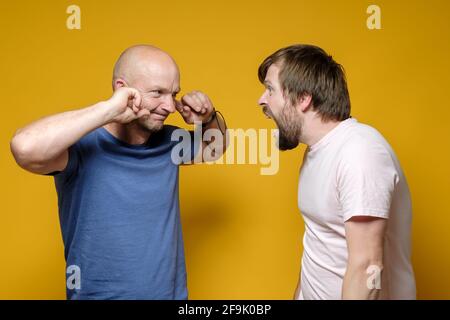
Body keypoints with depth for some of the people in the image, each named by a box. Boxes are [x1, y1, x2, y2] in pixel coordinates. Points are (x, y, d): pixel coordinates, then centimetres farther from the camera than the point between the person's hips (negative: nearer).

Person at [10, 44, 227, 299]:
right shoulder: (84, 147, -22)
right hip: (98, 293, -5)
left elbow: (214, 147, 16)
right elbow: (26, 148, -42)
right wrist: (108, 110, -34)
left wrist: (209, 119, -6)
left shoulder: (169, 142, -3)